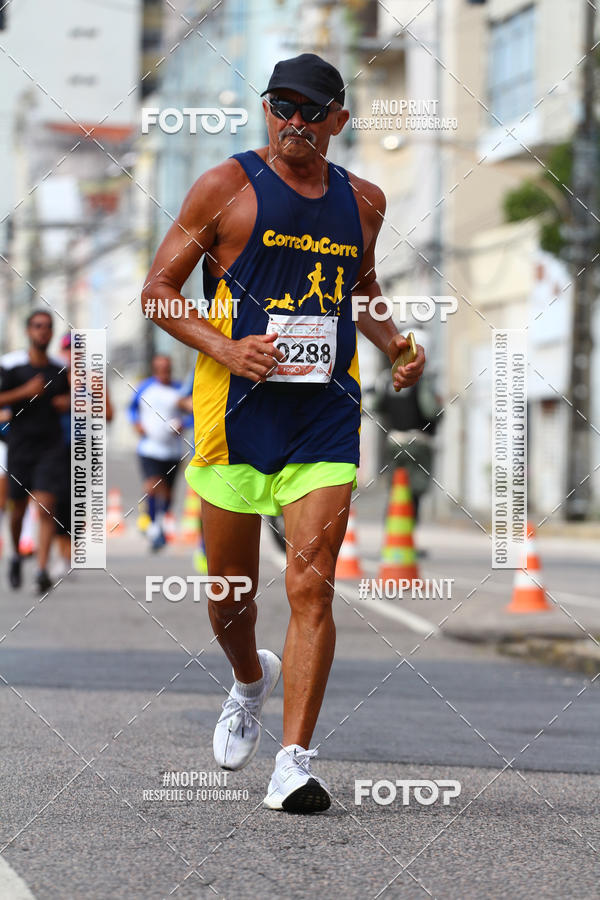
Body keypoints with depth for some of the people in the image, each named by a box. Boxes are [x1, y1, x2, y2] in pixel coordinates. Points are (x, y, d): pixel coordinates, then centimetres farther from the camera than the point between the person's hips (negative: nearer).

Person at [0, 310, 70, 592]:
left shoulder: (59, 369, 6)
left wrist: (66, 402, 1)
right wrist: (24, 391, -20)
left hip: (50, 446, 1)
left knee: (46, 506, -12)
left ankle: (42, 569, -16)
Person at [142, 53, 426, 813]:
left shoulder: (362, 201, 11)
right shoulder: (226, 187, -1)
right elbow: (158, 289, 0)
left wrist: (395, 346, 10)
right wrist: (227, 351, -15)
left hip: (325, 415, 1)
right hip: (237, 409, -1)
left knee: (311, 586, -12)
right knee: (230, 591, 9)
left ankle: (294, 760, -12)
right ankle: (250, 682, 42)